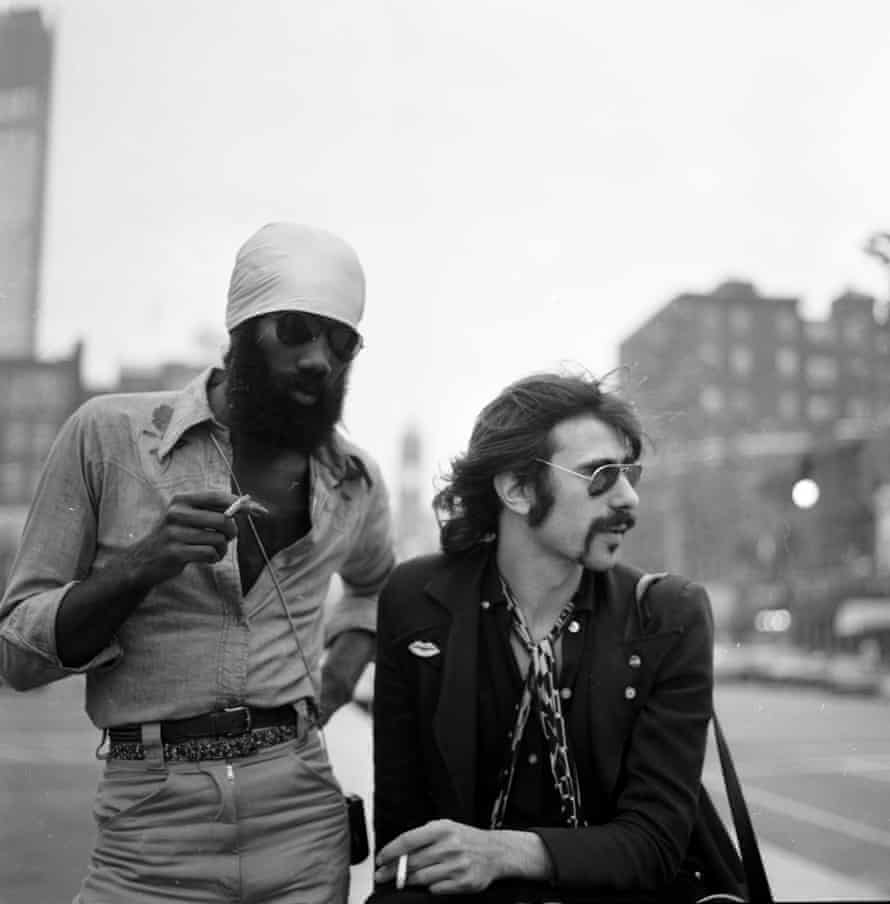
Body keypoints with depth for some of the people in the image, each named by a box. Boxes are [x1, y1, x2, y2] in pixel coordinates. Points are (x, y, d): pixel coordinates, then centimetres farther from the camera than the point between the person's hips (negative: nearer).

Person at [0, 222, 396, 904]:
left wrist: (342, 668, 9)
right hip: (151, 829, -3)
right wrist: (138, 567, -19)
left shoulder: (354, 480, 5)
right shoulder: (108, 435, -5)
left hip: (305, 825, 3)